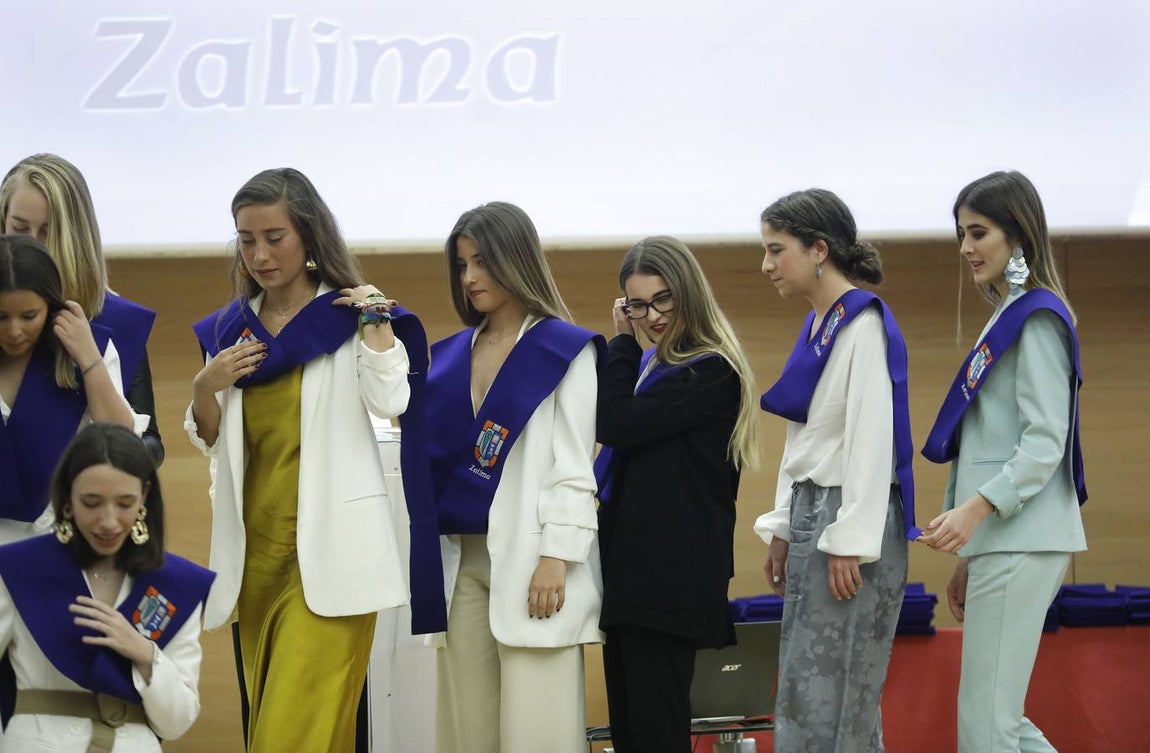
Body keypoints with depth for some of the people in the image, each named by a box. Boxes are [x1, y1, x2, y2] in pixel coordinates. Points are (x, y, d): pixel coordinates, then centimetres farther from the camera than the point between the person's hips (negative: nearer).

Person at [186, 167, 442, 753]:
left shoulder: (350, 317, 1)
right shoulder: (228, 329, 13)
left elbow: (389, 401, -15)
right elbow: (209, 442, 16)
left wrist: (375, 318, -11)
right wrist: (206, 388, -2)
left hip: (328, 545, -5)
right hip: (255, 545, 5)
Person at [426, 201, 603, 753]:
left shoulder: (564, 350, -1)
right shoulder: (451, 355, 15)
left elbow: (572, 465, -7)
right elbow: (436, 455, 16)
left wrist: (555, 559, -15)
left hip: (530, 557, -6)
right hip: (461, 558, 6)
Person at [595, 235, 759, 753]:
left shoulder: (711, 371, -12)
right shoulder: (651, 364, 16)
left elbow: (615, 425, -16)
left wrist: (623, 343, -6)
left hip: (670, 572, -9)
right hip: (632, 561, 9)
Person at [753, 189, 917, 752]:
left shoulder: (863, 323, -13)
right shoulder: (816, 325, 14)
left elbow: (872, 438, -18)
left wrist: (850, 543, -20)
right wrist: (783, 528, 16)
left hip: (851, 519, -9)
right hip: (811, 512, 9)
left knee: (823, 702, -8)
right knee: (805, 691, 10)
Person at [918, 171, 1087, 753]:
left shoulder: (1037, 317, -7)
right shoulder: (1005, 319, 20)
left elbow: (1045, 442, -16)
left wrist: (977, 507, -27)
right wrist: (969, 557, 20)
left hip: (1022, 544, -10)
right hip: (1000, 541, 10)